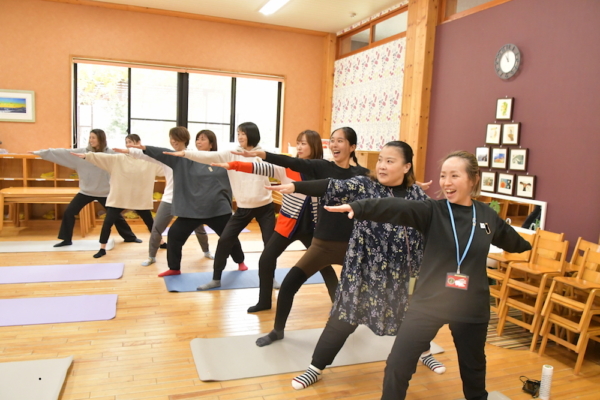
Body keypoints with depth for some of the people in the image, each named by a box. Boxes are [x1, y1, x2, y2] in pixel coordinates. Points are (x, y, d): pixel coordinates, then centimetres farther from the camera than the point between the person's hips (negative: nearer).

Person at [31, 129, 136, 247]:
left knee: (115, 215, 6)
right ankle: (66, 240, 15)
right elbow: (63, 153, -4)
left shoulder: (110, 153, -9)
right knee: (69, 212, -1)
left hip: (104, 192, -2)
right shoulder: (81, 152, -4)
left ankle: (130, 237, 24)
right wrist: (40, 152, -6)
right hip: (86, 191, 3)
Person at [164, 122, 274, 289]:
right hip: (243, 208, 2)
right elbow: (209, 157, -13)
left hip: (265, 207, -1)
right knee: (224, 240, -1)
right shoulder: (231, 154, -2)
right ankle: (216, 279, 13)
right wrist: (185, 153, -25)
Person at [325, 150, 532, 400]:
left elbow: (512, 240, 21)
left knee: (473, 367, 23)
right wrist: (357, 207, -46)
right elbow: (396, 208, -30)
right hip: (428, 302, -2)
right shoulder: (432, 211, -10)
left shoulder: (487, 216, 0)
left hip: (471, 307, 3)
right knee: (398, 364, -5)